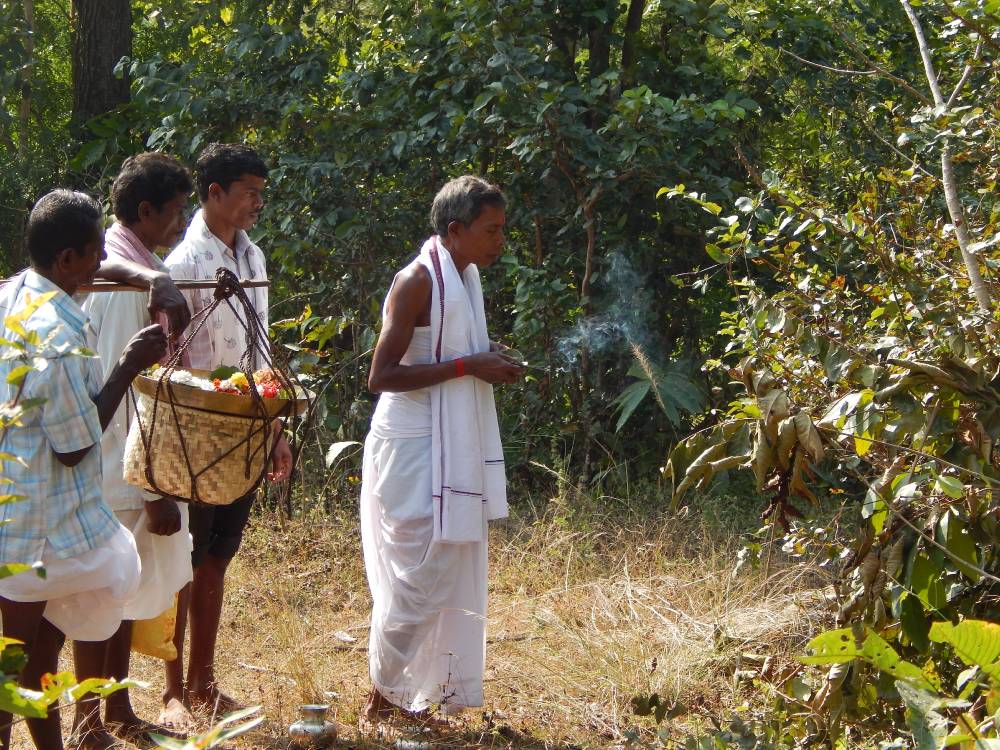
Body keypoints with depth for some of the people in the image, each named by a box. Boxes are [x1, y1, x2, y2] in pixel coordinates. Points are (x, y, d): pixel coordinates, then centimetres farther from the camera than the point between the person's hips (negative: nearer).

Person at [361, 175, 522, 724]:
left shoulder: (466, 277, 13)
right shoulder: (418, 282, -15)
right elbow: (382, 375, -20)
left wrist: (489, 363, 5)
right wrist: (467, 365, -20)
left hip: (455, 452, 9)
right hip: (413, 452, -9)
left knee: (454, 581, 9)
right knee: (418, 579, -5)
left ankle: (414, 698, 16)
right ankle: (383, 696, 9)